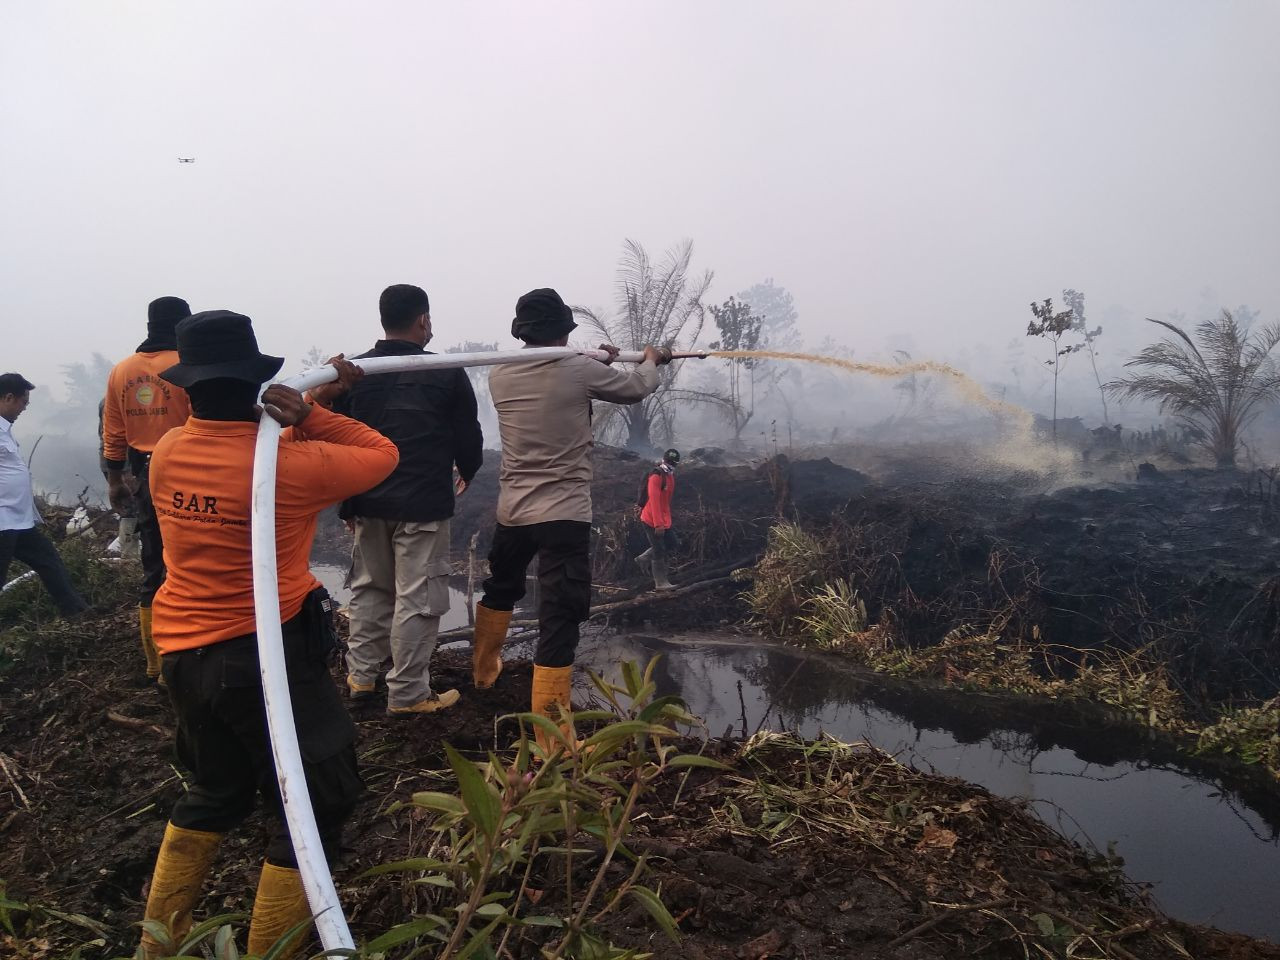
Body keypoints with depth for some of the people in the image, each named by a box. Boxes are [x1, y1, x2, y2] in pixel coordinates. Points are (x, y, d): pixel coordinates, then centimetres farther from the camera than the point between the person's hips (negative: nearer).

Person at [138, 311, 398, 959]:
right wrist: (312, 415, -13)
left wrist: (308, 404, 8)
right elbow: (383, 455, -7)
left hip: (184, 655, 8)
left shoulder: (167, 452, -2)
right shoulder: (289, 465, -21)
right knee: (316, 804, 9)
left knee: (214, 792, 27)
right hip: (264, 658, -7)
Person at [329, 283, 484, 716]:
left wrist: (346, 501, 15)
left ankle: (360, 675, 29)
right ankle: (407, 694, 8)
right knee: (417, 599, 2)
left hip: (368, 502, 5)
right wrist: (466, 471, 20)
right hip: (423, 503, -5)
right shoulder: (447, 373, -9)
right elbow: (468, 438, -3)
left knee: (369, 588, 20)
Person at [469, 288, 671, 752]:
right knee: (558, 620, -6)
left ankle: (483, 668, 54)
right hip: (564, 515, -6)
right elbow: (635, 388, 6)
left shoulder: (500, 376, 3)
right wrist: (650, 360, 27)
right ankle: (550, 741, -6)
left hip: (512, 512, 6)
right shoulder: (579, 372, -10)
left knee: (500, 589, 30)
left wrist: (594, 360, 32)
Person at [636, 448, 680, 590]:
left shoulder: (670, 475, 10)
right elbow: (654, 500, -25)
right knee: (659, 551, -2)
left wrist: (667, 518, 19)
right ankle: (661, 582, 7)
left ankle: (643, 559, 26)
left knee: (671, 544, 14)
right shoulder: (656, 476, -20)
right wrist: (658, 524, -27)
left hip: (664, 520, 9)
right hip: (652, 520, -9)